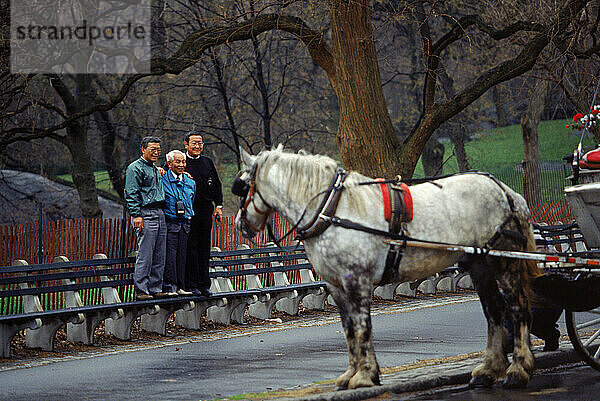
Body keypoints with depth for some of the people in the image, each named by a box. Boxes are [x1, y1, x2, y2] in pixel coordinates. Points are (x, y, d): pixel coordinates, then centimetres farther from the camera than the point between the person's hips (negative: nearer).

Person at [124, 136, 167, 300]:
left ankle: (156, 288, 12)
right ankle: (141, 290, -8)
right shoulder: (135, 168, -5)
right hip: (146, 215, -9)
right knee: (145, 256, -10)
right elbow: (131, 194, -11)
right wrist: (136, 215, -18)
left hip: (159, 213, 9)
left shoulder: (156, 170, 22)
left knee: (159, 256, 7)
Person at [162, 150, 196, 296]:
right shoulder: (162, 180, -2)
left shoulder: (190, 183, 15)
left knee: (182, 256, 5)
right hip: (169, 223, -5)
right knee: (170, 255, -9)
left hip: (185, 224, 5)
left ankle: (180, 287, 10)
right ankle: (169, 287, -6)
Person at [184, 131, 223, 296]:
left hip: (205, 209, 4)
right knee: (190, 247, -5)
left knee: (204, 248, 7)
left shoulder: (207, 162, 14)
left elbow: (216, 185, 18)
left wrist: (218, 205, 12)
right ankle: (191, 285, -2)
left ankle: (204, 284, 11)